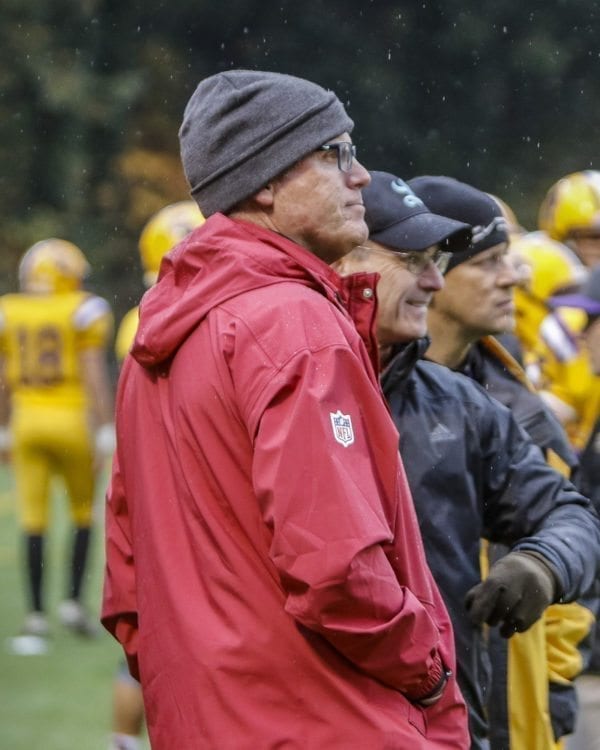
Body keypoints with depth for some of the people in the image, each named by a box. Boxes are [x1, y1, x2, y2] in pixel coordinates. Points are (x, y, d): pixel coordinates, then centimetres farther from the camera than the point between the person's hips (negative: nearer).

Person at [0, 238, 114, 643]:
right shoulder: (83, 311, -6)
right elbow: (95, 373, -12)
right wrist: (106, 431, -10)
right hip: (72, 420, -3)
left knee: (35, 520, 5)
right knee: (84, 512, 13)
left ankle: (36, 613, 3)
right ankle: (74, 600, 4)